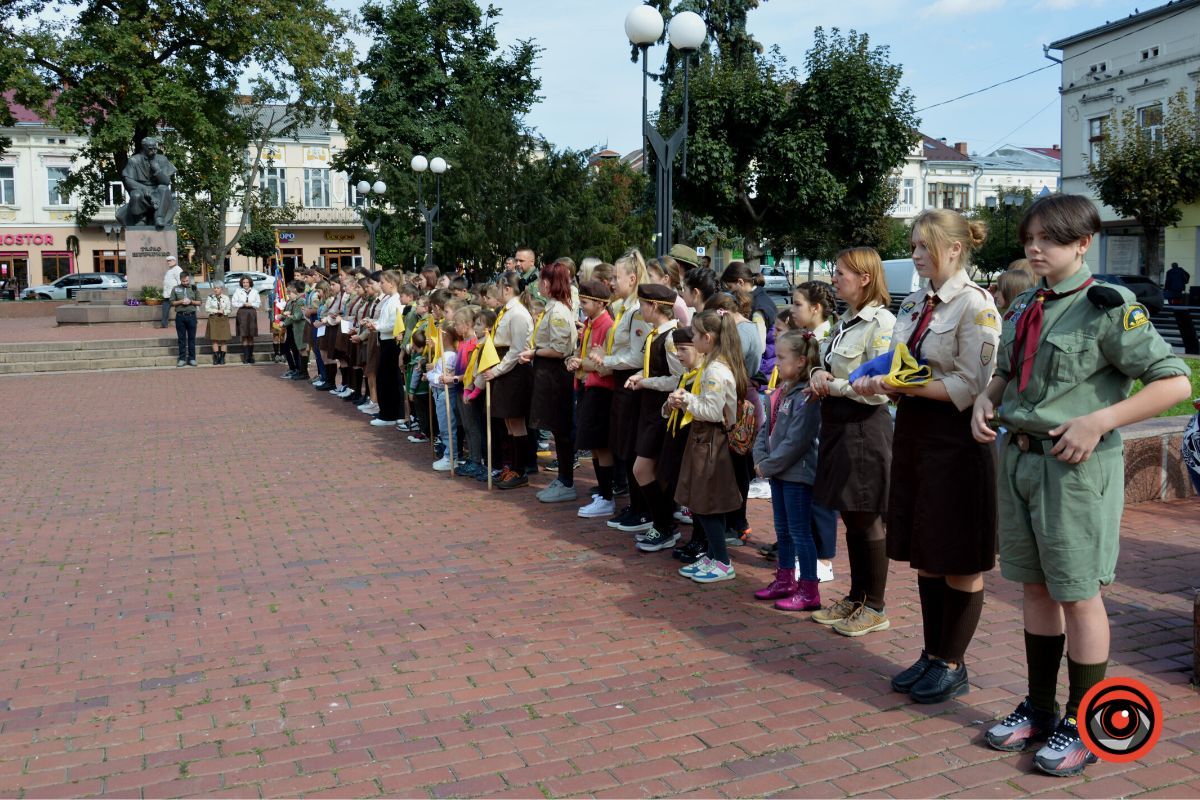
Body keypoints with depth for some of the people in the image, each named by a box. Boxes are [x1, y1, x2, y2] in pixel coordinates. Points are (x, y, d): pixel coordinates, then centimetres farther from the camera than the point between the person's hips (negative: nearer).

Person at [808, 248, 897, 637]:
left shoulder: (880, 323, -15)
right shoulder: (845, 321, 13)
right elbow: (823, 363, 18)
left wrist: (832, 386, -11)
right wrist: (819, 373, -4)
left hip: (864, 426, -9)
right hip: (837, 423, 9)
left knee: (866, 519, 1)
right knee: (851, 518, 16)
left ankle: (874, 608, 14)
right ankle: (855, 598, 28)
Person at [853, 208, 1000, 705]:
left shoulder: (975, 304, -12)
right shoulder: (914, 303, 11)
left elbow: (970, 387, -17)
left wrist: (905, 385, -19)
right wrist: (878, 383, -3)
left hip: (956, 438, -8)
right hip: (913, 433, 8)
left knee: (959, 562, 5)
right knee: (924, 557, 15)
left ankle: (952, 665, 20)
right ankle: (932, 655, 29)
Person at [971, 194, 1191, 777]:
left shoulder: (1108, 308, -12)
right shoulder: (1024, 308, 10)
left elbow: (1174, 382, -15)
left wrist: (1097, 422, -22)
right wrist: (987, 400, 3)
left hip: (1077, 466, -7)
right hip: (1019, 459, 7)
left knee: (1078, 594, 4)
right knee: (1035, 587, 15)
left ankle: (1081, 727, 19)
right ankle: (1039, 708, 30)